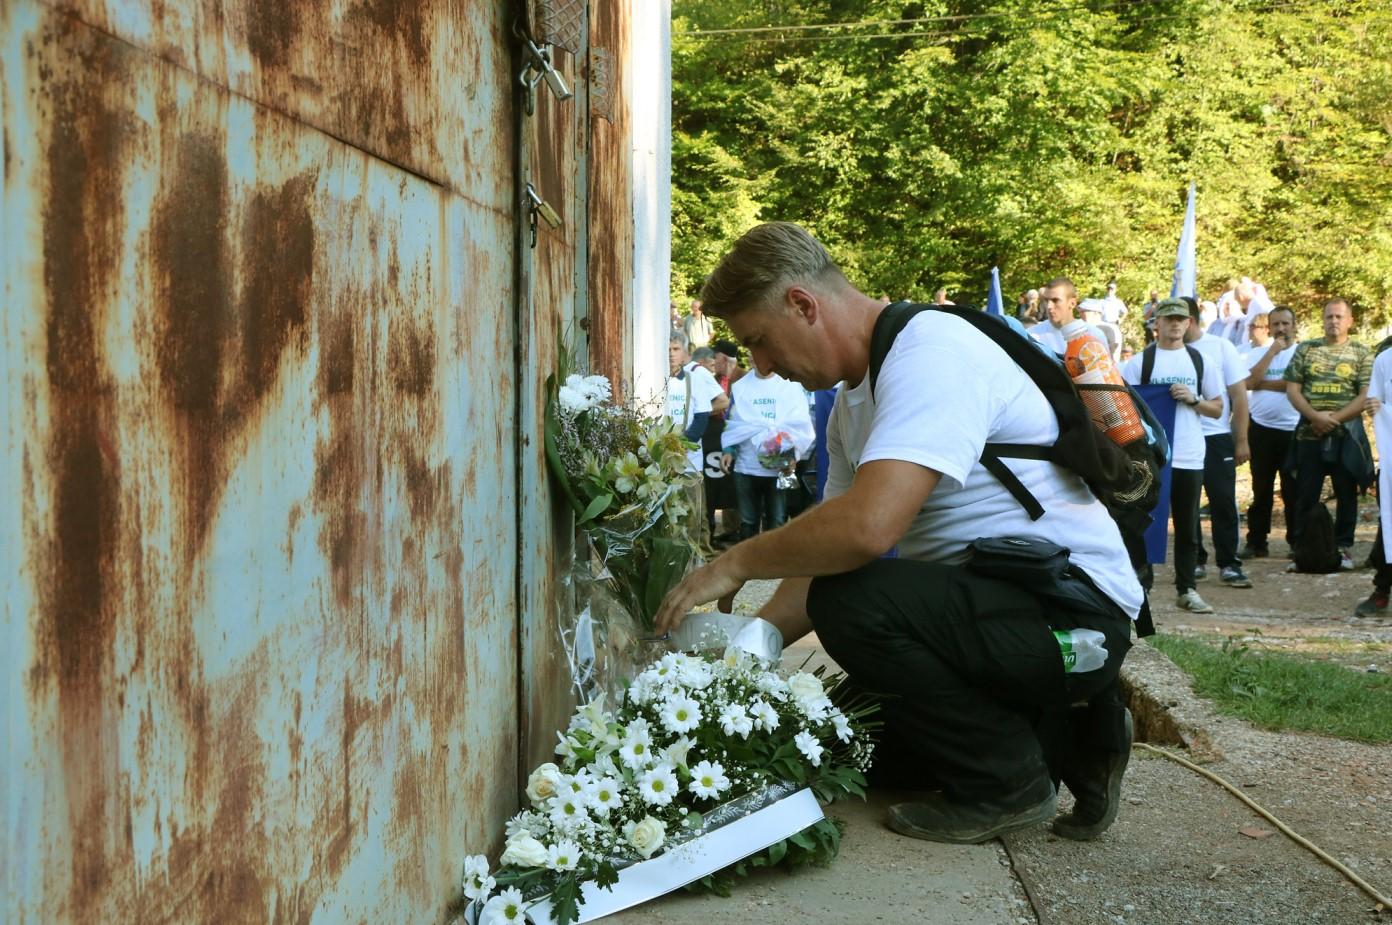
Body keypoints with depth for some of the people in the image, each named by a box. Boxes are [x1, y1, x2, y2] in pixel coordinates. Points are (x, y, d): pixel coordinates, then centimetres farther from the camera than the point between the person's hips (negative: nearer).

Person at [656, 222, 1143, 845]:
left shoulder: (930, 350, -21)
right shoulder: (855, 400, 13)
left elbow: (867, 526, -35)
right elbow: (825, 555, 15)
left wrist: (735, 564, -20)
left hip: (1076, 608, -10)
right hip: (1001, 603, 10)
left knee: (853, 602, -29)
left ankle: (1008, 782, -9)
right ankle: (1060, 740, 15)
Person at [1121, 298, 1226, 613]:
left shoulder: (1201, 361, 9)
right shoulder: (1139, 362, 1)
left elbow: (1217, 408, 11)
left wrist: (1193, 400, -8)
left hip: (1190, 457, 3)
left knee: (1188, 527, 8)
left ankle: (1186, 590, 16)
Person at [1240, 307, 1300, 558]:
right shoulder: (1257, 353, 8)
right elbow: (1249, 382, -9)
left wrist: (1262, 383, -8)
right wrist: (1272, 351, -9)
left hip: (1293, 430, -2)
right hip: (1261, 428, 3)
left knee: (1293, 490, 2)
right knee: (1261, 489, 8)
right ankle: (1256, 542, 14)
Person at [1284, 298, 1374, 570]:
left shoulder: (1362, 353, 3)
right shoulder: (1305, 349, 8)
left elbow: (1366, 395, -4)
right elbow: (1292, 389, 3)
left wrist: (1334, 418, -13)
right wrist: (1315, 416, -12)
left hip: (1346, 434, -1)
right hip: (1309, 434, 1)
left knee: (1346, 494, 5)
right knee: (1305, 494, 3)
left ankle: (1343, 546, 15)